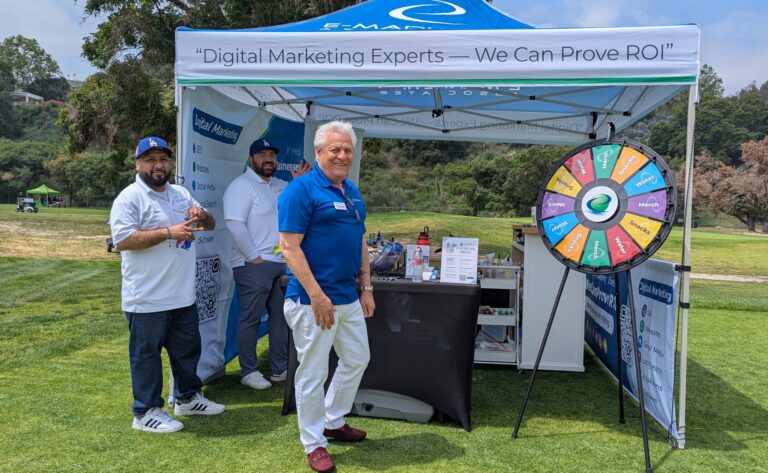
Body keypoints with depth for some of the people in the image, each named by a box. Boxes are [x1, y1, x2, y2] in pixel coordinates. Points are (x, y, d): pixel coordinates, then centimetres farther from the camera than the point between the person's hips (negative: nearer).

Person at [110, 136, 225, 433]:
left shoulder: (181, 194, 12)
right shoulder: (130, 198, -11)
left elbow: (210, 224, 18)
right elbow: (122, 240, -21)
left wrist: (203, 216, -7)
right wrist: (169, 233, -23)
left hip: (183, 295, 8)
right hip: (147, 298, -8)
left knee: (188, 348, 19)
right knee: (146, 354, 4)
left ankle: (188, 398, 36)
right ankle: (146, 412, 16)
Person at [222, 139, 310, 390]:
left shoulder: (281, 186, 15)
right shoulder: (242, 185, -10)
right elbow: (235, 224, -18)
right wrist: (254, 256, -18)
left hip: (281, 264, 8)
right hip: (254, 266, -8)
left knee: (280, 316, 13)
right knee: (251, 319, 1)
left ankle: (280, 368, 23)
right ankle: (249, 371, 12)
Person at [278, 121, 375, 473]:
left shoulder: (352, 192, 12)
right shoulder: (302, 189, -13)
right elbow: (289, 247, -19)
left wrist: (367, 288, 12)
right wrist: (317, 296, -22)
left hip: (349, 298, 9)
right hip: (314, 300, -8)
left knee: (357, 360, 20)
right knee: (313, 374, 4)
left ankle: (334, 422, 38)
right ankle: (314, 443, 20)